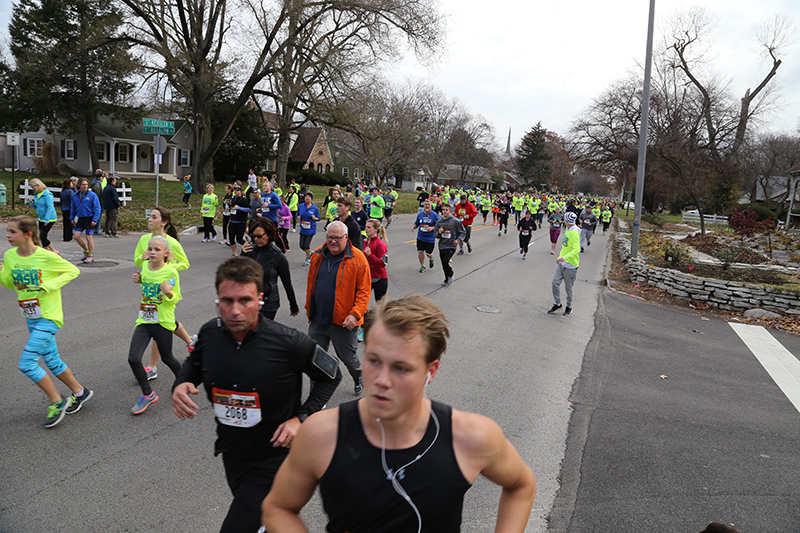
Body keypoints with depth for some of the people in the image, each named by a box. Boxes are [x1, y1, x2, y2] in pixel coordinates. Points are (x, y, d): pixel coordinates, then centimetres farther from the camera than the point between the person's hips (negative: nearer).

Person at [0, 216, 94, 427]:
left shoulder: (46, 257, -18)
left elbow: (73, 271, -8)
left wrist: (48, 285, -19)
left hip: (48, 317, -7)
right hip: (31, 318, 7)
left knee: (26, 363, -11)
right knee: (52, 362, 16)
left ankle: (57, 402, 7)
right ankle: (79, 392, 36)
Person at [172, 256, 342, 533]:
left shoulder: (289, 343, -25)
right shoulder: (210, 332, -12)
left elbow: (331, 375, -10)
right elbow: (195, 362, 10)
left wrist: (302, 418, -19)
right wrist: (181, 384, -11)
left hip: (272, 461, -5)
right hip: (231, 453, 6)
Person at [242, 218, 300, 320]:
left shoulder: (278, 256, -10)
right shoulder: (250, 250, 0)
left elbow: (287, 284, -2)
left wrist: (294, 307, 5)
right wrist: (243, 255, -9)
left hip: (268, 305, -4)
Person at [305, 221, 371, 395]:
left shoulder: (358, 258, -11)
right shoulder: (318, 255, 3)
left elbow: (364, 290, -12)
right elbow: (311, 284, 14)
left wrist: (355, 314, -20)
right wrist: (309, 309, 14)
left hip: (343, 321, -4)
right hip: (317, 319, 4)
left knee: (348, 357, 12)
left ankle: (359, 378, 45)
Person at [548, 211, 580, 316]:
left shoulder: (574, 233, -20)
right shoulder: (568, 230, 9)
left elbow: (577, 250, -29)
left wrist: (565, 257, -41)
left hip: (570, 264, -8)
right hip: (561, 262, 8)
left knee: (568, 287, 4)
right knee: (555, 282, 2)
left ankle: (569, 306, 22)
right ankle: (558, 304, 16)